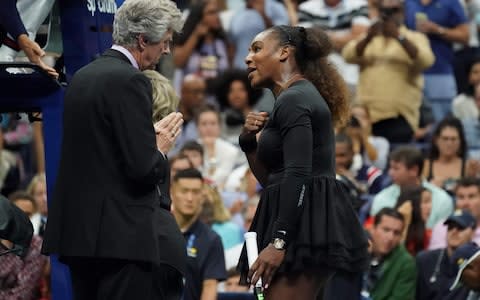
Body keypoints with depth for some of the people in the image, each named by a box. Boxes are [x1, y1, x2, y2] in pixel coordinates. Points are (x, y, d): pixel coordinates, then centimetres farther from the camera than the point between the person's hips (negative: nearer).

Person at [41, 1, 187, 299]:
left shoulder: (82, 77, 13)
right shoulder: (129, 81, -14)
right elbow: (143, 168, -18)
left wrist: (150, 138, 16)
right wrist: (160, 149, 2)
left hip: (78, 230, 9)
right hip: (122, 236, -9)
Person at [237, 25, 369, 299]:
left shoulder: (294, 101, -10)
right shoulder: (303, 95, 22)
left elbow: (297, 176, -21)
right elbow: (271, 179, 25)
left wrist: (278, 242, -26)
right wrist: (250, 141, 8)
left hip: (303, 224, -11)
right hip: (305, 225, 11)